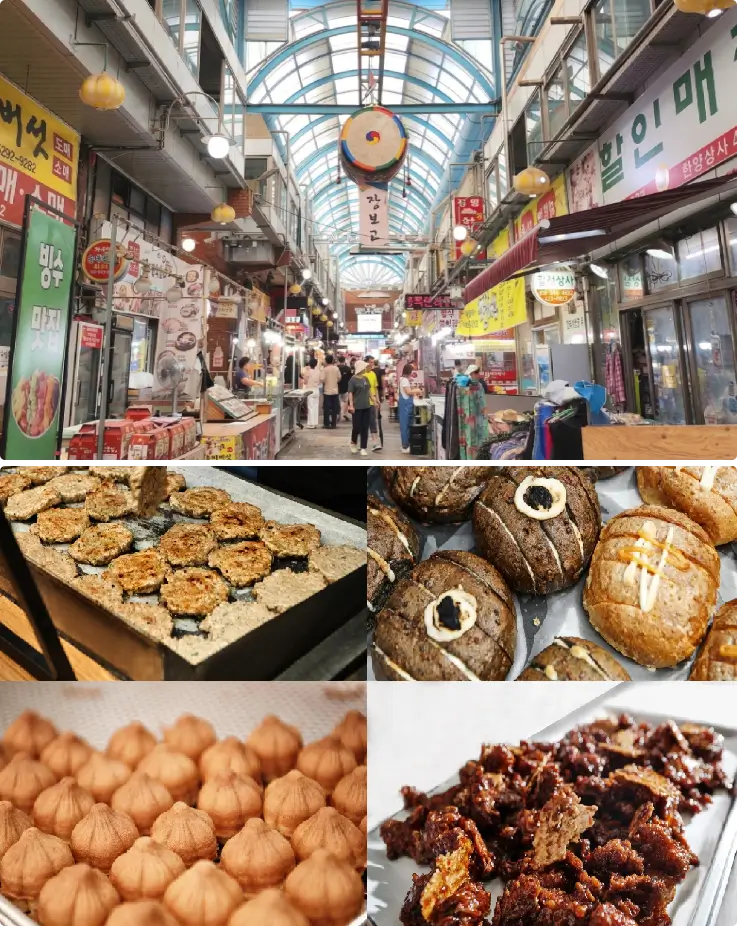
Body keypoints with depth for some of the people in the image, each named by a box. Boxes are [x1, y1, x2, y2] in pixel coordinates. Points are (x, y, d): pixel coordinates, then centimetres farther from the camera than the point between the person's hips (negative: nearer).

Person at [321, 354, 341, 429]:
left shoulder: (325, 369, -12)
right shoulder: (336, 368, 0)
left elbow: (322, 380, -17)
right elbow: (339, 378, 8)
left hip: (327, 391, -3)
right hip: (335, 391, 3)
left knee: (326, 408, 3)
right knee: (334, 408, 8)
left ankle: (326, 424, 4)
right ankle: (333, 424, 9)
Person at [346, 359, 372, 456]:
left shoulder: (365, 378, 8)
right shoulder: (353, 379, -9)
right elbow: (350, 393, -11)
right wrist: (351, 405, -19)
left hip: (366, 406, 5)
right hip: (357, 407, -5)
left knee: (365, 428, 4)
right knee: (357, 427, -3)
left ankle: (363, 448, 11)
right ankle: (353, 442, 26)